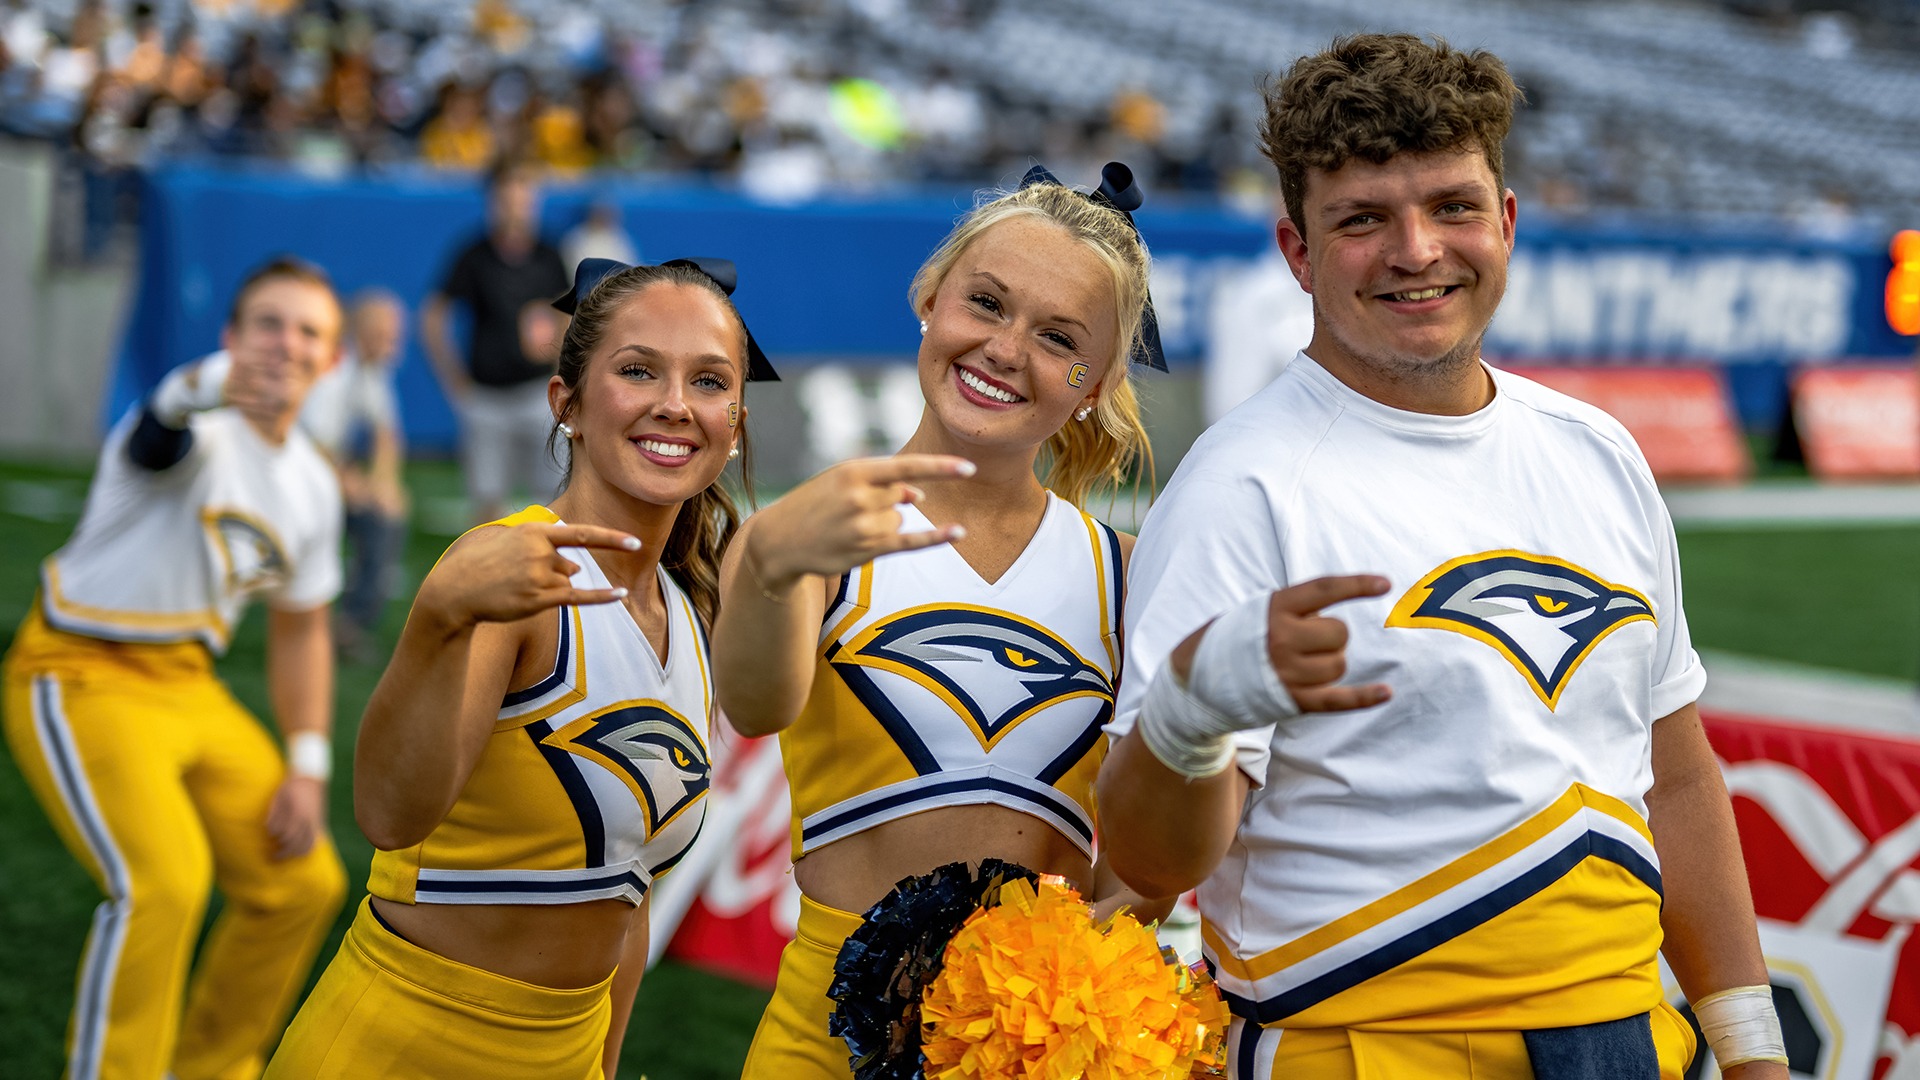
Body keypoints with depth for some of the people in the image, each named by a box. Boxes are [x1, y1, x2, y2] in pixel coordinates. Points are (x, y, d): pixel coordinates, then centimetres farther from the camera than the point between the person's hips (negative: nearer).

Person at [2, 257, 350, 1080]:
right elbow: (169, 420, -46)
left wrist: (306, 766, 9)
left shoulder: (311, 485, 6)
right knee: (160, 881, -27)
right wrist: (223, 382, -70)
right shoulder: (200, 432, -19)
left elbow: (300, 628, 17)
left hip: (189, 686, 8)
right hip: (82, 678, -8)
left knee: (303, 883, 11)